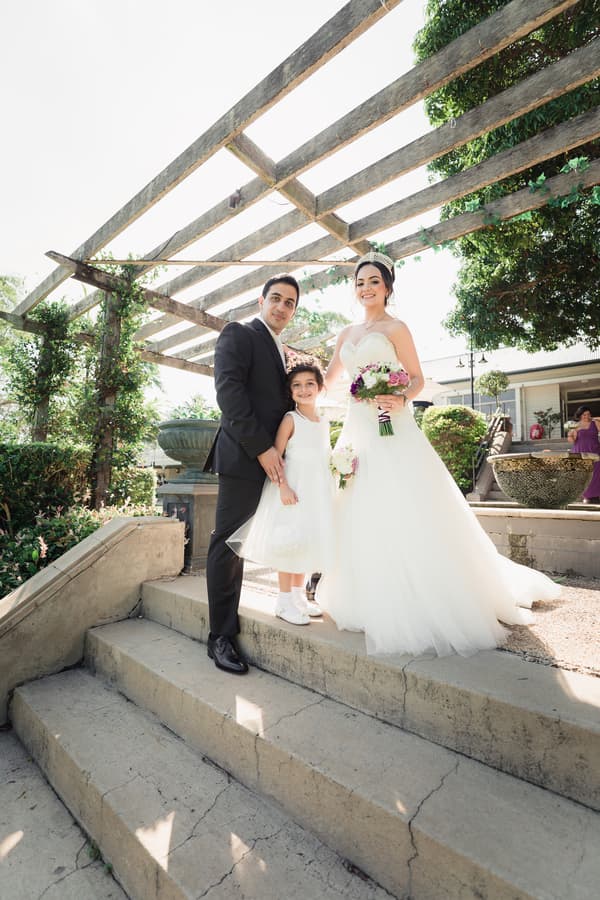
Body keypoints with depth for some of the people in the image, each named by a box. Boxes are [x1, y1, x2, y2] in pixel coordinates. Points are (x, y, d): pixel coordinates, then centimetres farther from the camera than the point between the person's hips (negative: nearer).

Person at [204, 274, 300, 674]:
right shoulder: (238, 334, 1)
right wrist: (261, 447, -18)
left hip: (273, 460, 8)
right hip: (245, 457, -7)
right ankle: (222, 637, 11)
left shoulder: (282, 352, 24)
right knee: (229, 545, -1)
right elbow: (229, 391, -13)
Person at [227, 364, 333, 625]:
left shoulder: (324, 423, 11)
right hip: (292, 488, -7)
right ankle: (284, 601, 13)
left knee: (307, 542, 13)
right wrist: (283, 486, -23)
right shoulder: (290, 419, -9)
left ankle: (298, 595, 29)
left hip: (317, 491, 7)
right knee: (290, 543, -2)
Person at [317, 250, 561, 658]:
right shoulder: (348, 333, 19)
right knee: (362, 518, 7)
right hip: (357, 432, 7)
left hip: (392, 432, -6)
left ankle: (423, 607, 6)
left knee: (405, 516, -9)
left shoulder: (395, 327, 2)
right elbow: (327, 379, 24)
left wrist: (401, 400, -21)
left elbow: (417, 379, -2)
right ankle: (378, 604, 22)